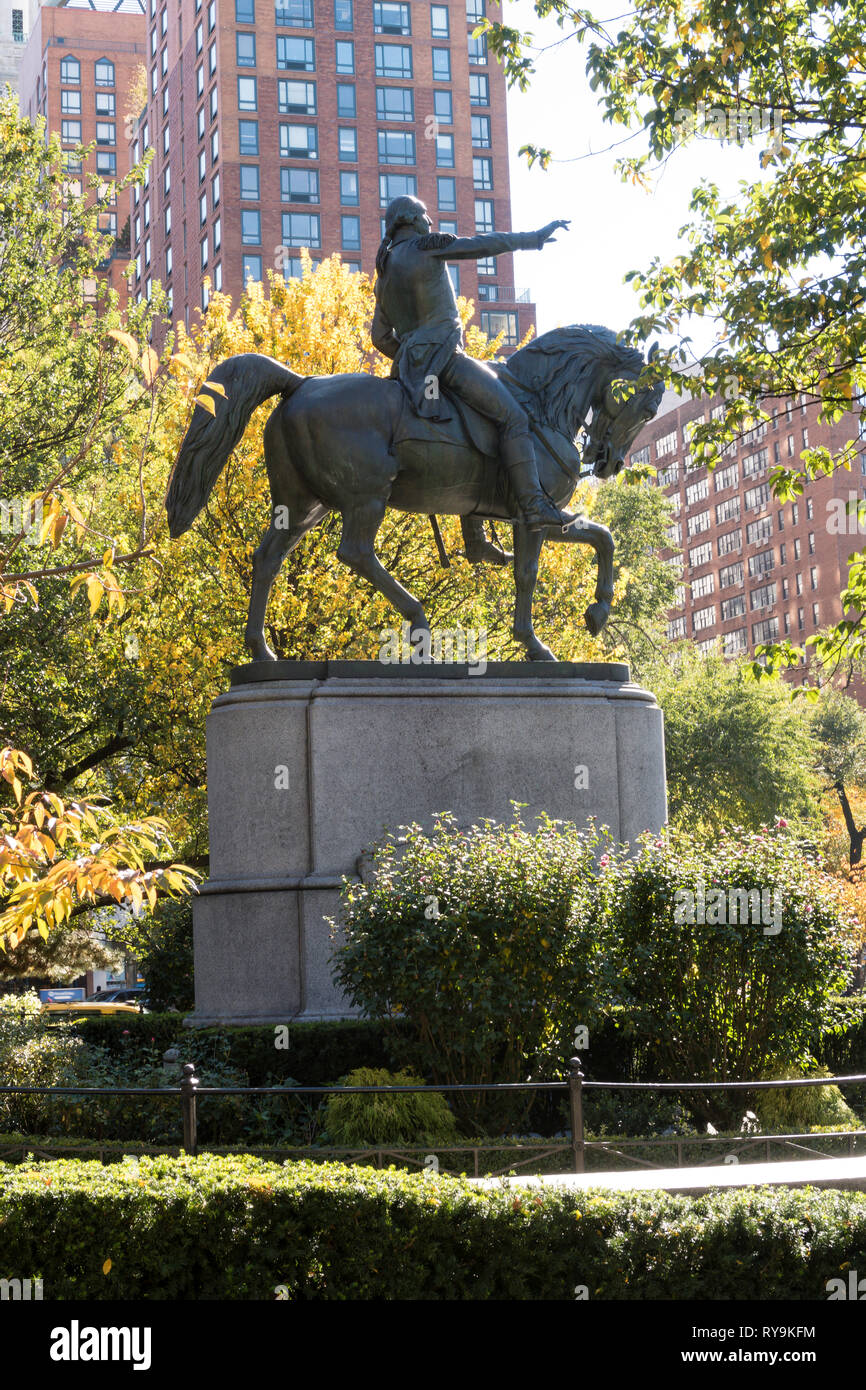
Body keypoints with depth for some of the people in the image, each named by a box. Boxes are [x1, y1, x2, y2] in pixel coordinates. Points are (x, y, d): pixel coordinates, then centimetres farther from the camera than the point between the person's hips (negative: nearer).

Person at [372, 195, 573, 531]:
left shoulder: (384, 276, 18)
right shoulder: (425, 246, -5)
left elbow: (380, 337, 19)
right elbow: (487, 244, -5)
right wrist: (537, 237, 5)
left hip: (411, 362, 9)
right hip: (443, 356, -9)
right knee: (513, 417, -11)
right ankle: (533, 506, -21)